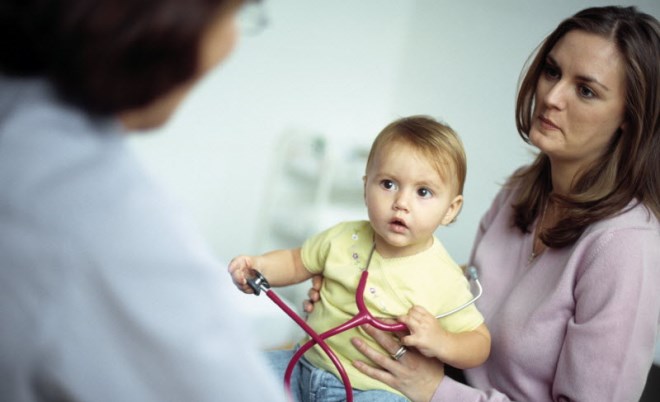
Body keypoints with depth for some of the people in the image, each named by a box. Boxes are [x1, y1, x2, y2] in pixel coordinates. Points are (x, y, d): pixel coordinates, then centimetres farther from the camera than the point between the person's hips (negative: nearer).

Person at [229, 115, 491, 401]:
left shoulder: (444, 281, -13)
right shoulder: (343, 239, -2)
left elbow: (479, 343, -4)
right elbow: (297, 262, 15)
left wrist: (441, 343, -25)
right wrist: (259, 267, -5)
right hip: (307, 367, 4)